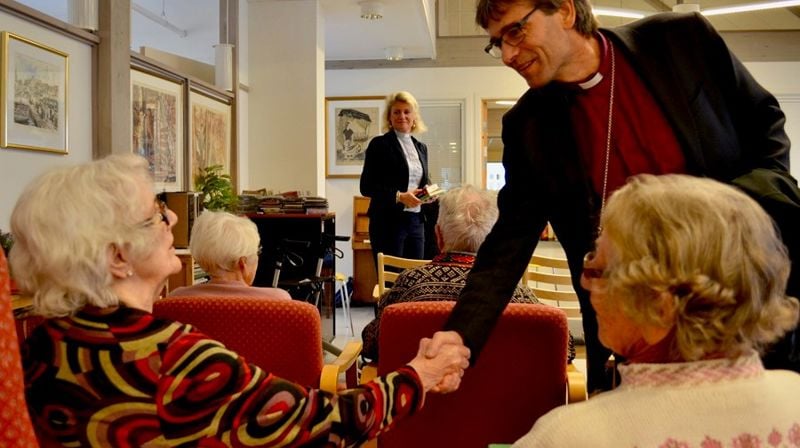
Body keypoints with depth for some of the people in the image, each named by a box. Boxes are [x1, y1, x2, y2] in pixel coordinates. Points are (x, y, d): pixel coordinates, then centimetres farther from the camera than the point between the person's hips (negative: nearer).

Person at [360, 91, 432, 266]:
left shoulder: (421, 147, 16)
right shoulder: (379, 144, -2)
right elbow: (366, 187, -7)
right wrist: (399, 196, -18)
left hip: (416, 221, 6)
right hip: (388, 221, -6)